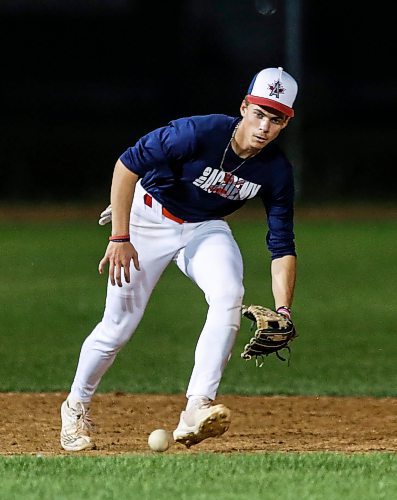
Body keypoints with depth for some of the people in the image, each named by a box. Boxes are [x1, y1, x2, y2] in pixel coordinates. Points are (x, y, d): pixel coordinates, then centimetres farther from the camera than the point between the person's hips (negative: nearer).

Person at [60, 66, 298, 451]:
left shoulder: (277, 171, -16)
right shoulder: (199, 133, -30)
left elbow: (282, 246, -12)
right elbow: (127, 164, -25)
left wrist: (283, 311, -25)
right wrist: (120, 238, -26)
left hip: (206, 231, 3)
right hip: (150, 218, -3)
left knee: (229, 296, -26)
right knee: (119, 324, -4)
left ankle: (196, 412, -30)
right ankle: (76, 408, 24)